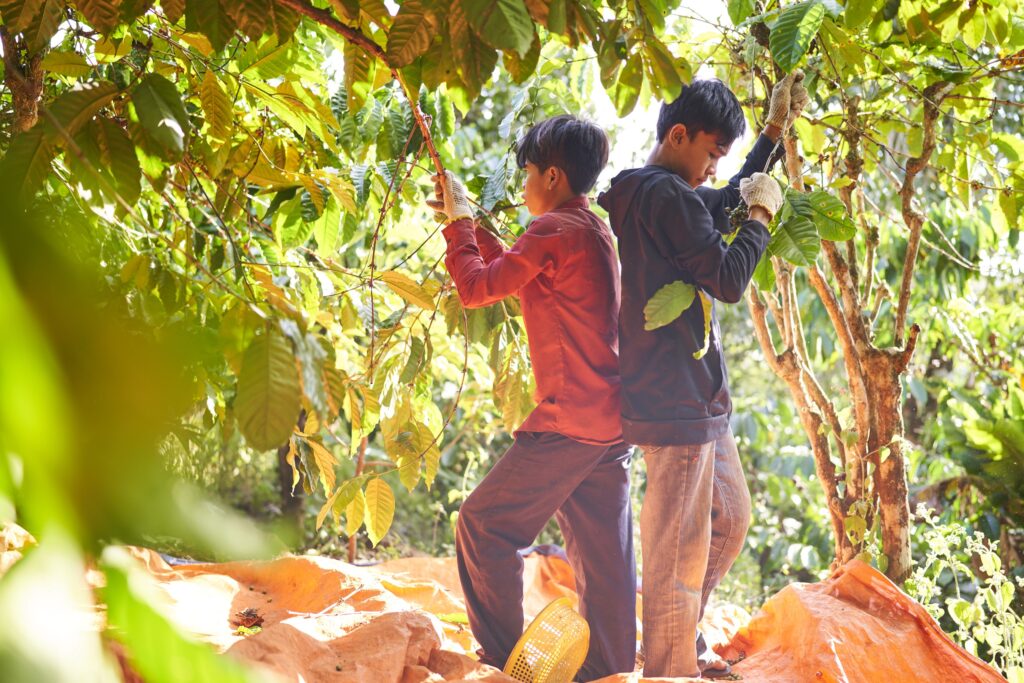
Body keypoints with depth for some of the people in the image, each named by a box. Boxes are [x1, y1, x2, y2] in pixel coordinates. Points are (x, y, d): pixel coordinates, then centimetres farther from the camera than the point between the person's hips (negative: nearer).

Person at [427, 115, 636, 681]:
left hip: (568, 419, -9)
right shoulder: (595, 231, 17)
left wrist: (457, 221, 2)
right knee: (601, 552, 10)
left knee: (483, 524, 0)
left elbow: (476, 288, -11)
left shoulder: (554, 231, -13)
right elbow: (517, 277, 27)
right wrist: (466, 221, 25)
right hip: (611, 421, 9)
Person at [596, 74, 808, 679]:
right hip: (676, 400, -11)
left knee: (730, 517, 22)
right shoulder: (667, 195, -16)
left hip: (698, 398, 11)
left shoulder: (640, 194, 17)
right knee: (681, 545, -6)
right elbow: (729, 280, -19)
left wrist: (776, 130, 31)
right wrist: (763, 215, -4)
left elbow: (726, 202, 34)